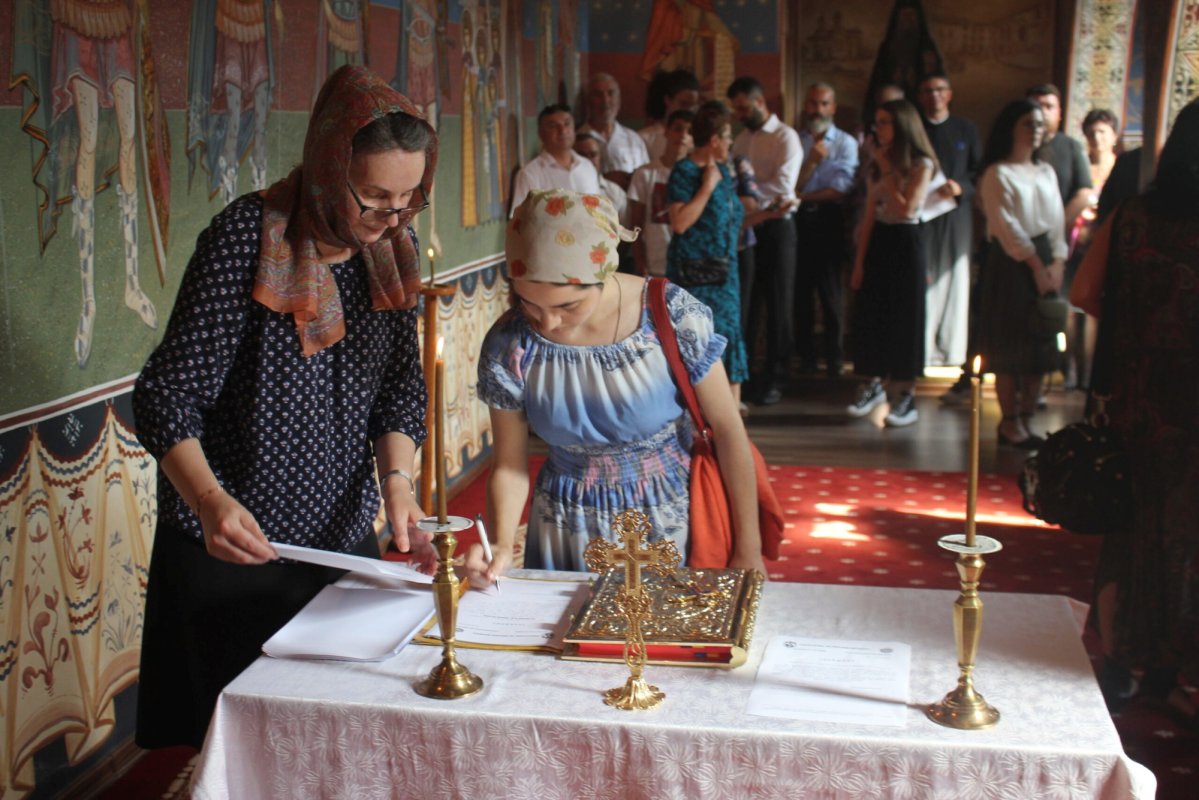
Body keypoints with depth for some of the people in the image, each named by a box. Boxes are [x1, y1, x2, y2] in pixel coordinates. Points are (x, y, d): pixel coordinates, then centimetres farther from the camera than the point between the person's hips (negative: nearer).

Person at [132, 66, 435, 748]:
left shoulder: (393, 244, -1)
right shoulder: (248, 237, -19)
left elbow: (401, 385, 5)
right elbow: (167, 396, -20)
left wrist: (397, 478, -13)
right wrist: (210, 500, -36)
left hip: (346, 536, 5)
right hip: (235, 542, -5)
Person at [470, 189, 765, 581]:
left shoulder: (672, 317, -22)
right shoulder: (508, 346, -16)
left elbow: (728, 429, -12)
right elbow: (508, 464, -6)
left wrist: (748, 551, -8)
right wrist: (502, 545, -24)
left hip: (669, 521, -1)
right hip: (567, 531, 2)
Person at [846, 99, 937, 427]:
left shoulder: (921, 164, -7)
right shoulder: (876, 164, 10)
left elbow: (906, 208, -19)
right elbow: (869, 215, 9)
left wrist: (887, 171, -12)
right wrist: (859, 261, 5)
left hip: (905, 242, -5)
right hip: (878, 241, 6)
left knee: (905, 317, 0)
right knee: (871, 314, 7)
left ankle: (906, 396, 7)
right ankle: (873, 385, 21)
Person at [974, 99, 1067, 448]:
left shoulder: (1046, 172, 16)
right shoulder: (997, 174, -4)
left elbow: (1057, 220, 11)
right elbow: (1006, 226, -11)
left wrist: (1057, 262, -2)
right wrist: (1035, 264, -13)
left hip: (1044, 263, 6)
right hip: (1010, 263, -6)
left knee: (1041, 345, 5)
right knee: (1009, 351, -3)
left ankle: (1026, 421, 14)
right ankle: (1010, 424, 6)